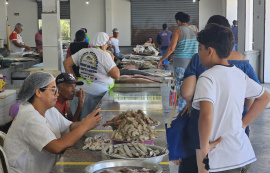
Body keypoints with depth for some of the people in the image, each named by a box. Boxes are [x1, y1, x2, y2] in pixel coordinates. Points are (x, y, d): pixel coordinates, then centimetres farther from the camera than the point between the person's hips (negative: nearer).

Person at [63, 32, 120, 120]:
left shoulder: (83, 52, 9)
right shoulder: (104, 55, -10)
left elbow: (66, 63, 13)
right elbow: (116, 75, -12)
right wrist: (112, 60, 4)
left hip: (82, 87, 7)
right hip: (97, 93, -7)